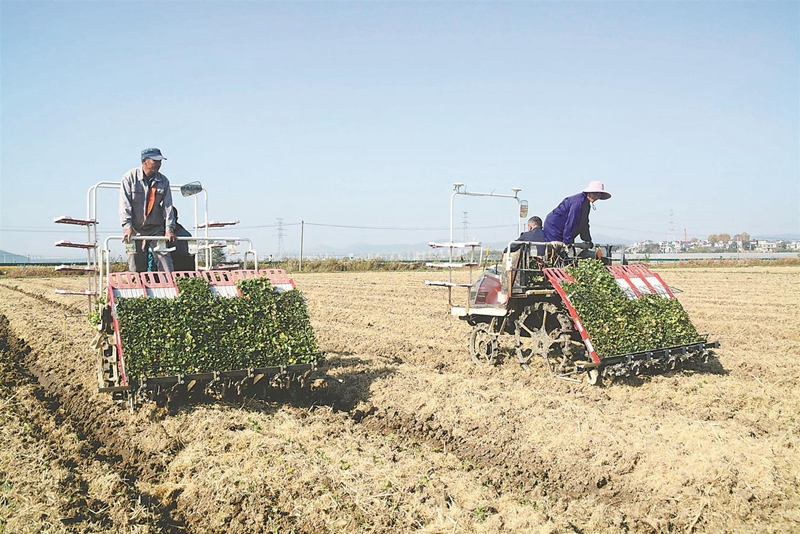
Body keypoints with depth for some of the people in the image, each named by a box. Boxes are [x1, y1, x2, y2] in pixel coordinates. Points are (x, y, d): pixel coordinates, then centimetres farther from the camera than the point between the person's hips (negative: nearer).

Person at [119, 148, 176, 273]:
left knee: (164, 255, -12)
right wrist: (127, 226, -19)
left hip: (156, 228, 2)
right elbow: (125, 204, -9)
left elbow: (168, 206, 1)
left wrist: (169, 229, -8)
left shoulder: (163, 181, 5)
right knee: (136, 265, 1)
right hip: (135, 229, -2)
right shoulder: (130, 177, -3)